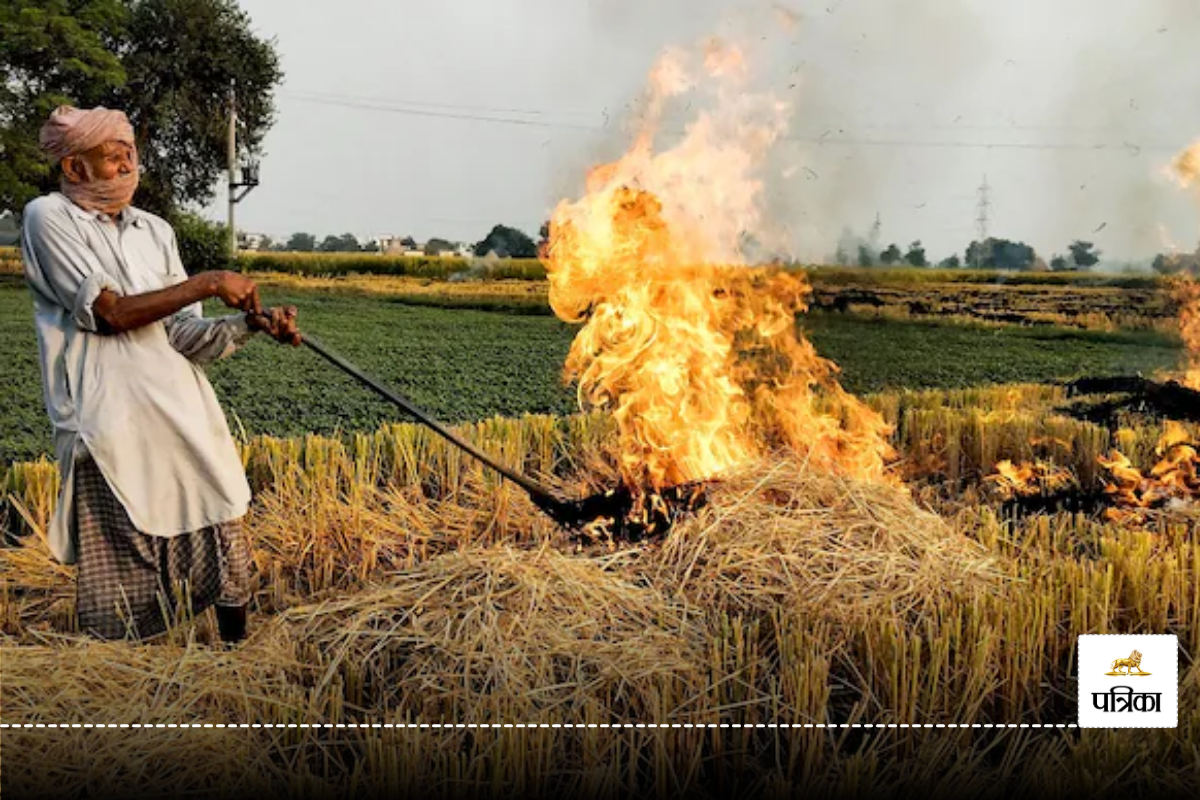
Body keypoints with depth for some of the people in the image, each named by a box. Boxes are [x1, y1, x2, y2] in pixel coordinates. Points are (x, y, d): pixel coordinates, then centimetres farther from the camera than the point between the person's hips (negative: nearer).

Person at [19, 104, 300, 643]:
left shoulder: (156, 231, 14)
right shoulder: (49, 218, -1)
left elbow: (185, 334, 9)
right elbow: (111, 312, -12)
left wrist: (251, 323, -9)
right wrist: (208, 284, -12)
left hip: (184, 415, 5)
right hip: (111, 427, -5)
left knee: (225, 543, 7)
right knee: (124, 570, 0)